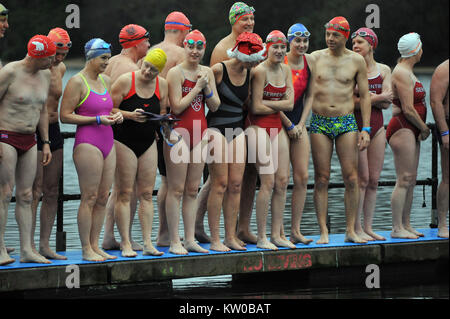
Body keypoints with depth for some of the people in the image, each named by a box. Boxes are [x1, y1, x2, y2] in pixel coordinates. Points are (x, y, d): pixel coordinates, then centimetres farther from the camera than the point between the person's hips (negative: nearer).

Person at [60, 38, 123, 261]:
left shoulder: (106, 81, 15)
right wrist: (97, 119, -17)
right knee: (89, 198, -7)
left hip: (107, 141, 8)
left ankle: (95, 245, 11)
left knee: (103, 197, 6)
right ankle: (86, 249, -2)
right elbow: (65, 116, -11)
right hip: (87, 143, -8)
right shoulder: (77, 82, -8)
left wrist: (116, 115, 6)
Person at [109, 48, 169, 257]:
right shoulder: (126, 81, -10)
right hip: (124, 141, -5)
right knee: (124, 193, -5)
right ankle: (126, 244, -3)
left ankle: (147, 243, 5)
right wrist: (130, 115, -22)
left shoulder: (162, 85, 5)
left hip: (148, 142, 5)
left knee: (146, 193, 4)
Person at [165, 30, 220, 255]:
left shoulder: (207, 73, 10)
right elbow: (177, 107, -15)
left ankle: (190, 239, 13)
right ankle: (174, 242, -2)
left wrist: (207, 88, -8)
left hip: (200, 131, 6)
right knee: (176, 189, -5)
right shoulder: (175, 73, -8)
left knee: (192, 189, 9)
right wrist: (197, 87, -12)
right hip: (179, 132, -6)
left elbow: (215, 106, 8)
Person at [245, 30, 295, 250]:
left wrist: (266, 103, -12)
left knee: (283, 181, 4)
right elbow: (255, 108, -15)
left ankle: (277, 234, 11)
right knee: (268, 182, -11)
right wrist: (280, 106, -3)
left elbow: (290, 103, 0)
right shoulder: (260, 71, -12)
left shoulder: (286, 70, 9)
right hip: (259, 126, -7)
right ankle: (261, 238, -7)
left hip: (277, 127, 7)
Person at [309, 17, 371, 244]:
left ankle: (350, 231, 2)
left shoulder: (356, 61, 5)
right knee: (321, 178, -2)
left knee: (352, 178, -5)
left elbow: (365, 96, 8)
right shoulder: (315, 58, 4)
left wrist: (366, 129, 1)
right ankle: (323, 232, 1)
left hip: (346, 123, 0)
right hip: (319, 123, 0)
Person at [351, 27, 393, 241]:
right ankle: (356, 228, -2)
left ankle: (368, 227, 11)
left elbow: (387, 103, 0)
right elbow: (351, 101, -13)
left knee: (374, 180, 5)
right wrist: (378, 97, -10)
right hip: (356, 125, -5)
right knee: (362, 179, -7)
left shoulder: (383, 70, 9)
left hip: (377, 126, 5)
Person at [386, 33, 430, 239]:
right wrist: (425, 129, -5)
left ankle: (406, 225, 14)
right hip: (402, 128, -10)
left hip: (411, 129, 10)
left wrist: (422, 129, 10)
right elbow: (408, 109, -17)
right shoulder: (402, 74, -14)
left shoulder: (407, 72, 18)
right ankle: (397, 228, -11)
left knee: (410, 180, 11)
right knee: (404, 180, -11)